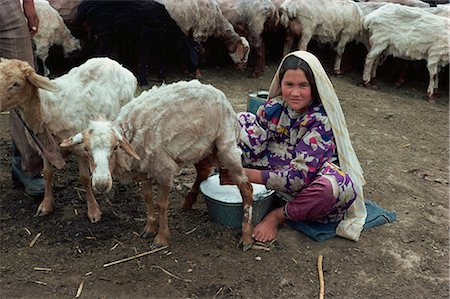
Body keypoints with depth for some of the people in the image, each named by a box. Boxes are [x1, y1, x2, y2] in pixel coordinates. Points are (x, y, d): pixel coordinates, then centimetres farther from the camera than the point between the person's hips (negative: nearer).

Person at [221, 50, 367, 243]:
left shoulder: (322, 120, -23)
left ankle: (279, 216, -13)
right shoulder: (274, 107, -10)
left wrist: (248, 175, -30)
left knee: (340, 185, -40)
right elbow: (251, 146, -10)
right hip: (276, 169, 4)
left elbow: (301, 175, -28)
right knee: (242, 121, -6)